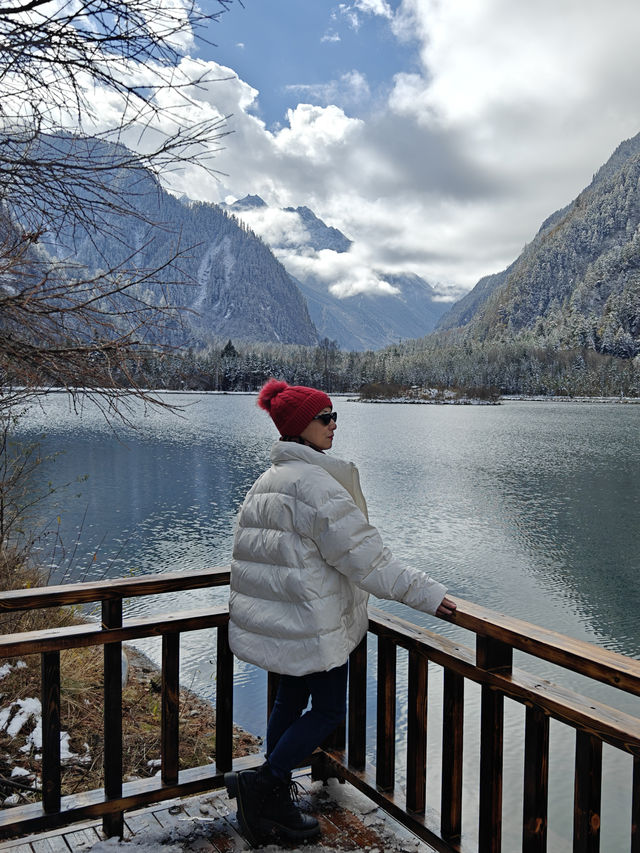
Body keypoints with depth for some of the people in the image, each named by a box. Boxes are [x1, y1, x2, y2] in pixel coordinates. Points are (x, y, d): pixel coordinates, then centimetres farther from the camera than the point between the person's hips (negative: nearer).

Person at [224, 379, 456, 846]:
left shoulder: (267, 480, 10)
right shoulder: (315, 483, -21)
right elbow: (364, 556, -23)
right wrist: (427, 593, -18)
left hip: (271, 620, 10)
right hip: (311, 626, -10)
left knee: (291, 700, 20)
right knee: (328, 709, 7)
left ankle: (274, 804, 30)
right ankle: (263, 782, 8)